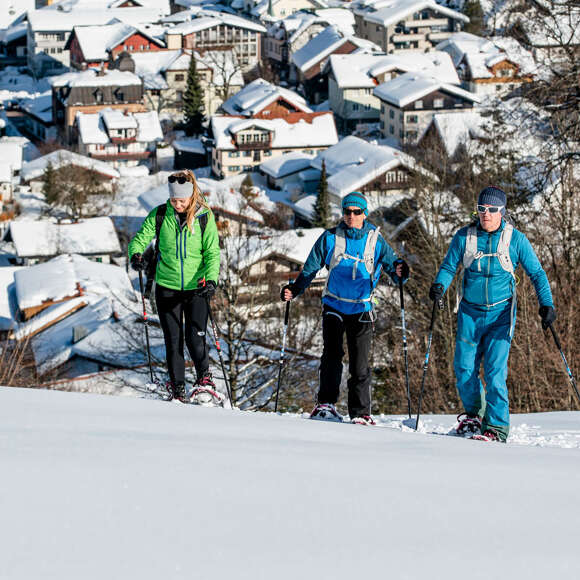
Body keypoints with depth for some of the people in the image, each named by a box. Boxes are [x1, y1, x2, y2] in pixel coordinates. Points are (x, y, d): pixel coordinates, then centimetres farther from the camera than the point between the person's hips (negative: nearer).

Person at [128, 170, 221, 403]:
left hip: (196, 287, -1)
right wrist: (136, 255, -23)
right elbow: (141, 238, -1)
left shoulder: (204, 217, -6)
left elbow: (212, 252, -7)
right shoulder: (160, 215, -4)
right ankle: (177, 385, 18)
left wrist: (211, 279, -22)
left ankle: (204, 375, 15)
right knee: (173, 339, 3)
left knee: (195, 336, -9)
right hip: (167, 287, 1)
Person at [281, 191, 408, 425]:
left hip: (361, 309, 0)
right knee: (332, 355, -15)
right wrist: (294, 290, -6)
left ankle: (360, 413, 1)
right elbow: (310, 268, 6)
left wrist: (400, 272, -24)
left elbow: (391, 263, 0)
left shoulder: (375, 240, 1)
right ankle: (326, 404, -12)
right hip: (334, 306, 0)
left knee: (360, 363, -3)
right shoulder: (331, 238, 2)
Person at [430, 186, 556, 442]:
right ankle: (473, 414, 26)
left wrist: (546, 304, -11)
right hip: (470, 312, 2)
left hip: (501, 314, -2)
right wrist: (439, 285, -16)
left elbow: (537, 273, 1)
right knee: (464, 368, 1)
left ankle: (496, 428, -7)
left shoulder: (515, 239, -4)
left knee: (495, 370, -11)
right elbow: (449, 266, 5)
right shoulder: (464, 237, -1)